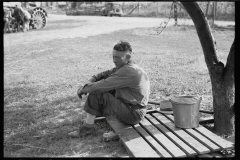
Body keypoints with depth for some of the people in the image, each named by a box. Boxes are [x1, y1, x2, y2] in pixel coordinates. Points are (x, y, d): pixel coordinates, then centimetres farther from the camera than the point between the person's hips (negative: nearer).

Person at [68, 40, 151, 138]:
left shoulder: (128, 71, -23)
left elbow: (104, 85, -25)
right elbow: (105, 74, 10)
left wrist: (84, 89, -11)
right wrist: (90, 81, -9)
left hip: (132, 114, -10)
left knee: (96, 94, -15)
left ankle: (88, 127, -2)